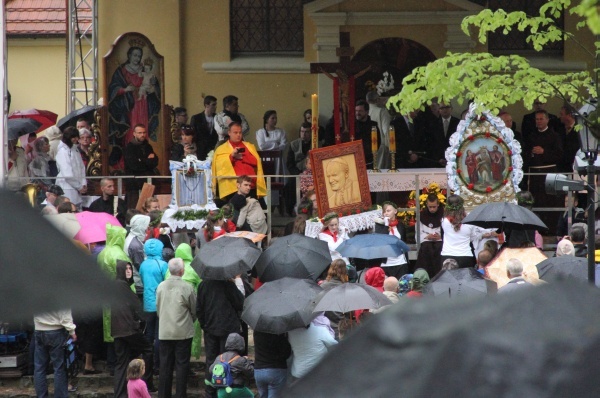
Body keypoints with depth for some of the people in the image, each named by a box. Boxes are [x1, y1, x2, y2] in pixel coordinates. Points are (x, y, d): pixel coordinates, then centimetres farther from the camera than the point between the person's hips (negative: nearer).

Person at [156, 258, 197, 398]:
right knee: (182, 365, 3)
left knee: (165, 365, 9)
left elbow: (158, 308, 9)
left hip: (164, 332, 4)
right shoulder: (187, 287, -12)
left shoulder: (161, 287, -1)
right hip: (183, 332, -4)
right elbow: (194, 310, 0)